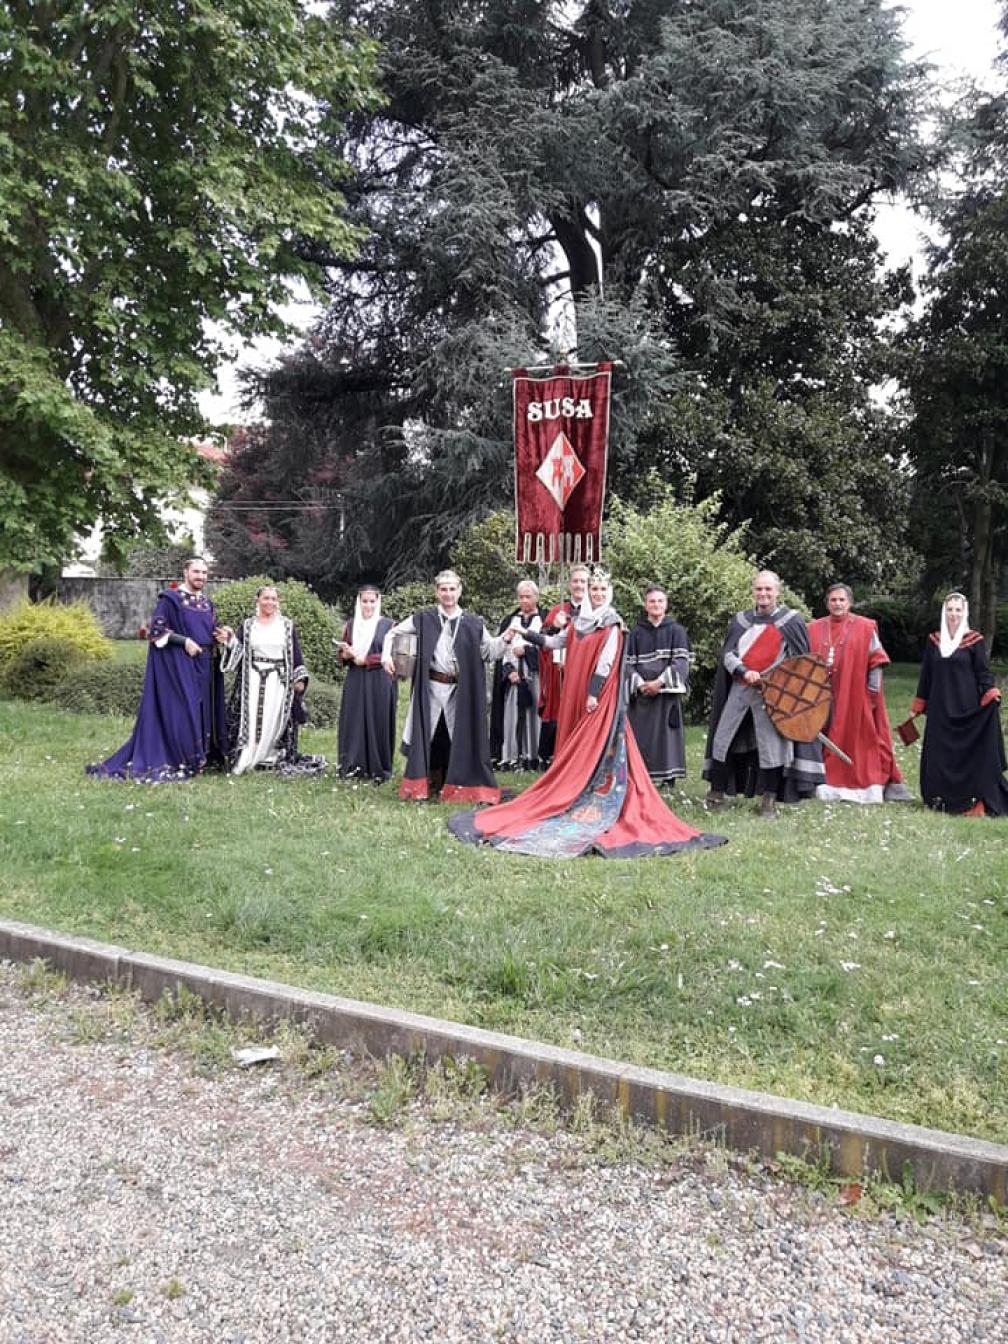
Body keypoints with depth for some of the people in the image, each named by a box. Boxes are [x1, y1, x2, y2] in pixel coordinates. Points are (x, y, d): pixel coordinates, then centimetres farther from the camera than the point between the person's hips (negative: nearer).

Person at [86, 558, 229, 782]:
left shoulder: (207, 603, 14)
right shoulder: (171, 598, -6)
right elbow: (156, 628, -12)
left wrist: (221, 634, -2)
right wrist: (185, 641, -19)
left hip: (204, 665, 7)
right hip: (178, 663, -7)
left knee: (202, 710, 8)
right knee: (178, 709, -8)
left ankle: (200, 758, 15)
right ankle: (176, 761, -3)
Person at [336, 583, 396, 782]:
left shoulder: (388, 624, -2)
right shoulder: (351, 625, 10)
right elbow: (342, 653, 15)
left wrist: (366, 659, -12)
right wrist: (347, 654, -9)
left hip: (380, 682, -4)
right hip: (355, 682, 4)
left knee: (378, 723, -1)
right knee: (354, 722, 4)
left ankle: (379, 769, 6)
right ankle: (353, 765, 12)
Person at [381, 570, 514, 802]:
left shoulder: (473, 624, 5)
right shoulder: (424, 619, 4)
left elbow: (488, 652, 6)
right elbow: (393, 633, 11)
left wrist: (505, 639, -11)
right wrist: (387, 656, -3)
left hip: (460, 690, 1)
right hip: (431, 687, -1)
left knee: (459, 736, 3)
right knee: (428, 734, 2)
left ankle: (457, 788, 13)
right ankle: (426, 785, 12)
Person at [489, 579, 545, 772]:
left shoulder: (545, 621, 5)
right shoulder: (509, 621, 15)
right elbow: (500, 649, 7)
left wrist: (526, 650, -13)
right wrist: (509, 670, -7)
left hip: (535, 677, -3)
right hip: (511, 677, 3)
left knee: (533, 715, -5)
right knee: (511, 716, 0)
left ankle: (532, 756, -1)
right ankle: (511, 757, 2)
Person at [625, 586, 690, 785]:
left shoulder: (676, 631, 4)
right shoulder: (636, 633, 10)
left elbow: (681, 661, -5)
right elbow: (628, 662, 6)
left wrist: (660, 681, -14)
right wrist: (640, 684, -10)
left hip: (667, 692, -2)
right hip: (641, 693, 2)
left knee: (665, 735, -3)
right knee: (641, 735, -1)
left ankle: (668, 776, 2)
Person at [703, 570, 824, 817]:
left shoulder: (791, 620, 3)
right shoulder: (740, 620, 11)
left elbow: (802, 661, 4)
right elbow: (726, 653, 4)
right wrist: (744, 672, -14)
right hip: (739, 689, 3)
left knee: (772, 743, -5)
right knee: (723, 738, 4)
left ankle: (769, 798, 8)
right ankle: (717, 791, 17)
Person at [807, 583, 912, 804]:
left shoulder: (864, 628, 0)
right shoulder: (814, 629, 7)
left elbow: (875, 661, 0)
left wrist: (873, 692, -6)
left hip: (856, 695, -2)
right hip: (824, 695, 2)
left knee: (861, 738, 1)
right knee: (828, 739, 5)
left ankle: (869, 785, 8)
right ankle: (829, 785, 11)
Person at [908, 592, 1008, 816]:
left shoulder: (974, 640, 0)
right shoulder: (933, 640, 9)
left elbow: (983, 672, -3)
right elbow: (926, 676, 13)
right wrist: (917, 707, 12)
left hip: (967, 707, -3)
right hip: (940, 708, 4)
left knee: (970, 752, -4)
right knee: (940, 753, 4)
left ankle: (975, 802, -1)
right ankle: (942, 799, 12)